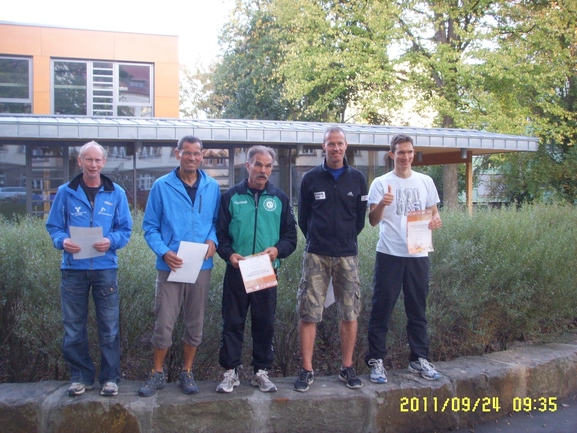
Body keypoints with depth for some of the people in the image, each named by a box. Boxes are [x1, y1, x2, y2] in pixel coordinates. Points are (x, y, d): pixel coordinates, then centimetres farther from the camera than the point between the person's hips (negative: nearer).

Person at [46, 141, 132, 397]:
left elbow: (125, 229, 6)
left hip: (105, 267, 0)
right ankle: (80, 376, 21)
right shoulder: (66, 192, 5)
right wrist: (62, 241, -14)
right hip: (73, 268, 1)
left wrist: (111, 241, -14)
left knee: (109, 327, 4)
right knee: (73, 327, 7)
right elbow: (53, 226, 7)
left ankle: (110, 378, 16)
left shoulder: (116, 193, 5)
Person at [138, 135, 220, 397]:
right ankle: (157, 374, 17)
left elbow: (217, 221, 13)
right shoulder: (161, 186, -1)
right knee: (164, 324, -1)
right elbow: (150, 227, 0)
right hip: (170, 266, -2)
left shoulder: (212, 187, 6)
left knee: (195, 324, 10)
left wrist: (213, 240, -8)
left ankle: (187, 373, 26)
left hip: (201, 266, 2)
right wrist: (164, 252, -15)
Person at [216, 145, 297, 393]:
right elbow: (220, 233, 3)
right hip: (236, 271, -1)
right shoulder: (231, 197, 4)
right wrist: (229, 253, -15)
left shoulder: (280, 198, 8)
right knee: (232, 322, 4)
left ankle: (262, 372, 20)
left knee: (265, 323, 8)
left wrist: (278, 249, -12)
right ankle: (230, 372, 16)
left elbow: (290, 236, 8)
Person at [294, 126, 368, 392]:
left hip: (347, 255, 1)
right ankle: (307, 370, 7)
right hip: (316, 255, -1)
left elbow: (360, 218, 12)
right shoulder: (310, 178, 4)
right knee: (308, 314, -2)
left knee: (350, 314, 4)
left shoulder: (357, 179, 6)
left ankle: (347, 368, 17)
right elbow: (303, 218, 11)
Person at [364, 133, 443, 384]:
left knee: (418, 311, 11)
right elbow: (373, 221, -7)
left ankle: (419, 359, 22)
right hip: (389, 254, -3)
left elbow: (433, 213, 15)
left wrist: (436, 220, -8)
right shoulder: (381, 183, -1)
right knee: (381, 309, 1)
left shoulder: (425, 182, 10)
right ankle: (376, 361, 9)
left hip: (418, 254, 3)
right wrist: (381, 205, -27)